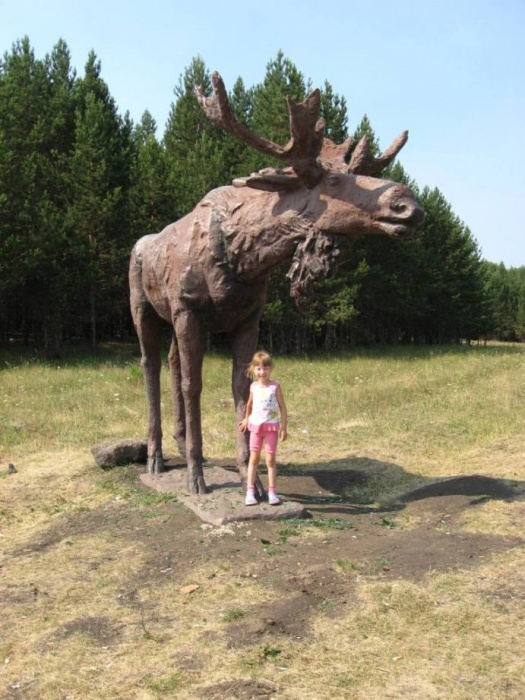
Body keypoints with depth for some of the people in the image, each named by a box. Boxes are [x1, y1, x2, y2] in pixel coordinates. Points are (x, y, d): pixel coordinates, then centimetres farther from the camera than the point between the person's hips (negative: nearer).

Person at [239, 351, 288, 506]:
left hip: (271, 426, -3)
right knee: (254, 458, 6)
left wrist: (284, 427, -6)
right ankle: (250, 492, 10)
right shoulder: (253, 386, 1)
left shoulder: (275, 386, -8)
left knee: (271, 459, 0)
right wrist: (246, 419, 28)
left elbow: (282, 407, -4)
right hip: (255, 425, 3)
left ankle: (272, 492, 8)